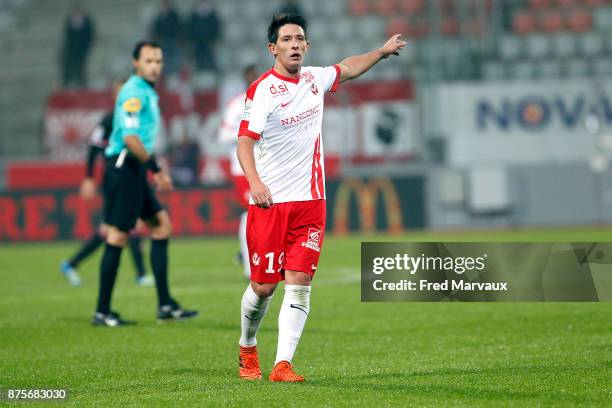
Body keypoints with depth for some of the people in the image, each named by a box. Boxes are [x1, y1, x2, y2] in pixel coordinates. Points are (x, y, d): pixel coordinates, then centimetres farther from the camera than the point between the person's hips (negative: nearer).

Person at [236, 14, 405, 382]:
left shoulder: (315, 79, 9)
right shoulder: (262, 89, -10)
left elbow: (348, 69, 33)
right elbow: (245, 141, -18)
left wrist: (382, 52, 29)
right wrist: (254, 181, -33)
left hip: (310, 200, 4)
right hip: (270, 201, -4)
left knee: (299, 283, -8)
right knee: (264, 286, -1)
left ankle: (283, 365, -9)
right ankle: (248, 349, 27)